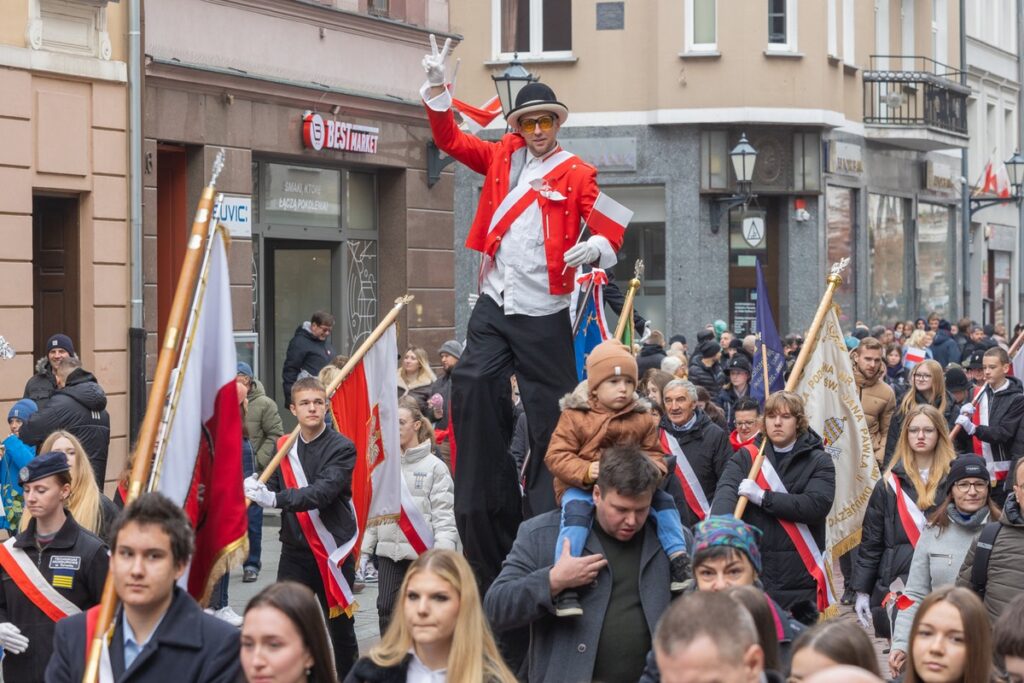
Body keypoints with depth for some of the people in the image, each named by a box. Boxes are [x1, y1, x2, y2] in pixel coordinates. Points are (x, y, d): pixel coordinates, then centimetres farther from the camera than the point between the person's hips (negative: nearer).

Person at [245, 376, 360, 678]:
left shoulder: (342, 448, -7)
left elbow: (323, 491, -21)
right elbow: (271, 489, 6)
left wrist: (275, 498, -33)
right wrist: (255, 488, -18)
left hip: (333, 550, -3)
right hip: (295, 551, 3)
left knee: (340, 626, 8)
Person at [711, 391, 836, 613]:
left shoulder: (819, 462, 4)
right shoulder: (745, 457, 8)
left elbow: (817, 505, -13)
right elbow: (725, 493, -10)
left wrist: (762, 497, -15)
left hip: (799, 579, -1)